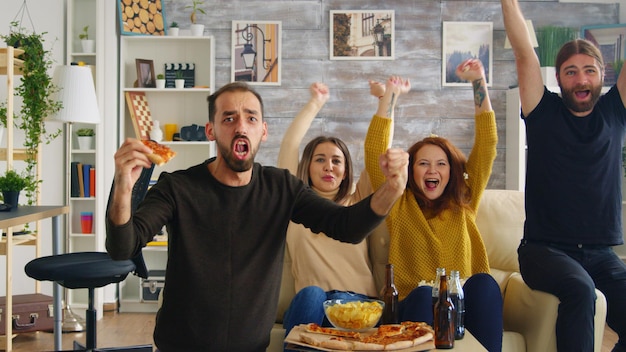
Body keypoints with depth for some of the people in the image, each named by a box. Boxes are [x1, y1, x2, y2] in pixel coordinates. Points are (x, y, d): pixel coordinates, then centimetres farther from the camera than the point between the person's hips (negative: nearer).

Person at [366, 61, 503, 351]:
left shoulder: (463, 203, 14)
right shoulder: (399, 205, 10)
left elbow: (487, 145, 9)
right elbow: (374, 153, 0)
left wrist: (478, 83, 6)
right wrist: (390, 96, -1)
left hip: (466, 304, 2)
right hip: (415, 307, -2)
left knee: (484, 282, -29)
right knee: (424, 293, -34)